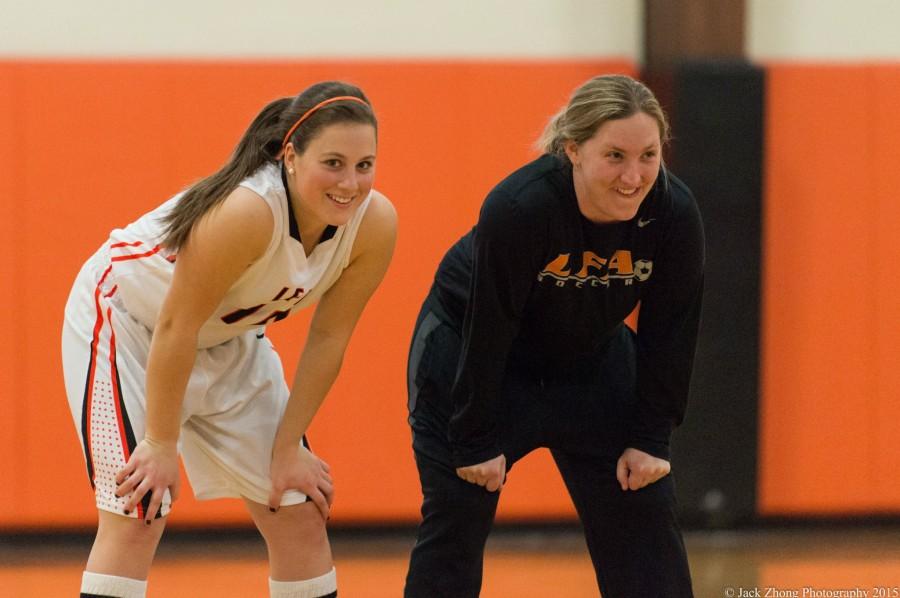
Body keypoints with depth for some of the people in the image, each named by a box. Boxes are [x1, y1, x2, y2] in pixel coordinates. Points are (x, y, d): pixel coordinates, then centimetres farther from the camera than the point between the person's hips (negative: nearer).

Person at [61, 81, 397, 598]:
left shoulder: (375, 223, -21)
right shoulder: (247, 211, -39)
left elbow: (328, 340, -8)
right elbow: (175, 328, -29)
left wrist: (288, 446, -4)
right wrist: (161, 445, -21)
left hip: (230, 337, 7)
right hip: (125, 319, -7)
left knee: (301, 512, 6)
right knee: (136, 517, -16)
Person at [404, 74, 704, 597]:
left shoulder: (675, 214, -23)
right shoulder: (519, 207, -35)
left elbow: (669, 332, -10)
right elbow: (487, 332, -27)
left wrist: (650, 437, -7)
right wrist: (477, 441, -21)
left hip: (592, 357, 4)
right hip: (469, 354, -4)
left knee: (644, 514, 1)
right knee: (455, 525, -3)